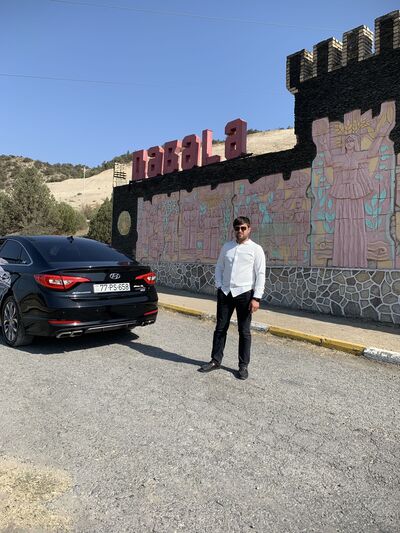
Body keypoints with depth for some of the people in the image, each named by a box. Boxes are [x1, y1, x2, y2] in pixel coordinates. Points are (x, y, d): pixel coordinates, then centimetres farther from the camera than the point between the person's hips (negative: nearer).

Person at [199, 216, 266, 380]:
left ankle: (243, 365, 18)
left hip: (244, 293, -4)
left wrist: (256, 298, -13)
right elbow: (219, 267, 15)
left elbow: (260, 274, -6)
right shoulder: (226, 247, 10)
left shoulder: (256, 249, -3)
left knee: (244, 331, 6)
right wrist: (219, 286, 1)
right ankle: (215, 360, 23)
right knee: (220, 328, 10)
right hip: (225, 292, 4)